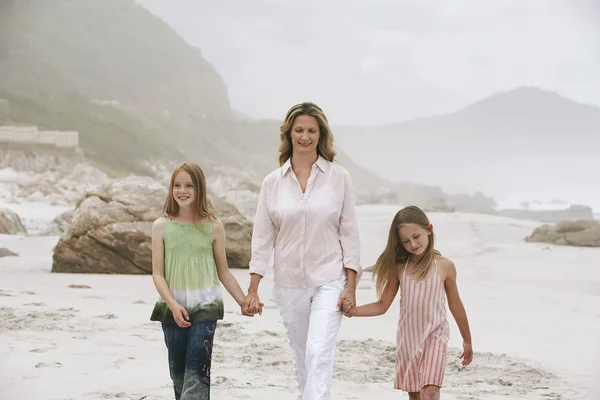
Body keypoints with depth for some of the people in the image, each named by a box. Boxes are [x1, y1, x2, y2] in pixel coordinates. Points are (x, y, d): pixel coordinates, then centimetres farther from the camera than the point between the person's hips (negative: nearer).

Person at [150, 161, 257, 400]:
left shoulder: (213, 227, 1)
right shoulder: (162, 226, 2)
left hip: (204, 305, -2)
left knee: (197, 372, -13)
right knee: (178, 373, 10)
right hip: (173, 307, 2)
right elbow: (157, 273, -2)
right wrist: (173, 305, -15)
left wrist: (243, 302, 1)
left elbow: (223, 272, 9)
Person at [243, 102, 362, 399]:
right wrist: (252, 289, 2)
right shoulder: (273, 182, 3)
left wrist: (351, 286, -6)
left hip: (329, 281, -3)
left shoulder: (339, 177, -1)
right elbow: (262, 238, 5)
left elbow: (349, 233, 0)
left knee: (319, 354, -16)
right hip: (289, 283, 3)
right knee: (302, 359, 12)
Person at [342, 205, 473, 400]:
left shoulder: (444, 266, -6)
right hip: (408, 340, 3)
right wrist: (354, 310, -15)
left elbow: (455, 304, 6)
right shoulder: (399, 267, 0)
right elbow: (382, 305, 3)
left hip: (434, 338, -3)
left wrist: (467, 340, 13)